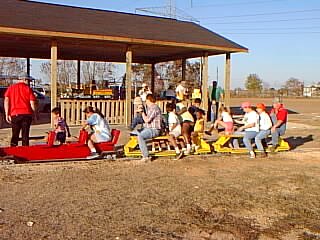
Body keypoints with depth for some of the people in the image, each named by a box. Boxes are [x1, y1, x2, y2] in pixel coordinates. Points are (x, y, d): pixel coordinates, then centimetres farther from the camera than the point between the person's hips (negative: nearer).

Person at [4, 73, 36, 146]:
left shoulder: (10, 88, 11)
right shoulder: (28, 89, 4)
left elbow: (6, 101, 1)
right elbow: (32, 103, -3)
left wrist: (7, 114, 0)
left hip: (14, 114, 2)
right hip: (26, 114, -2)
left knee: (15, 135, 10)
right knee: (25, 135, 5)